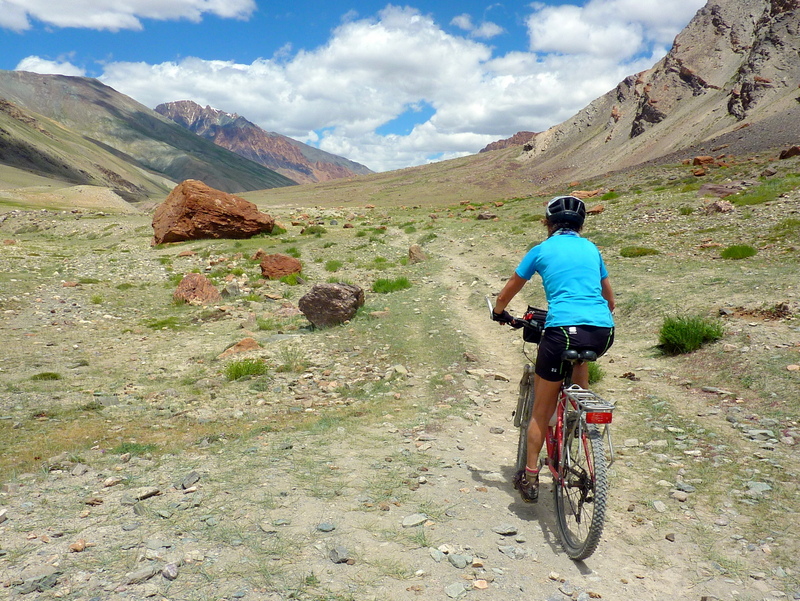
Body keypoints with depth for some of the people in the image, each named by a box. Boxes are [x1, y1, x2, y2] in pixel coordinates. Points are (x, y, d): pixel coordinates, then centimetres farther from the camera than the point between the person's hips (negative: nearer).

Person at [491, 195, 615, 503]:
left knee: (542, 411, 11)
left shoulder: (542, 250, 11)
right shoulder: (591, 249, 20)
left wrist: (499, 313, 41)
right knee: (579, 356, 40)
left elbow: (506, 294, 21)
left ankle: (530, 477, 20)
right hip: (604, 332, 4)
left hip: (563, 329, -4)